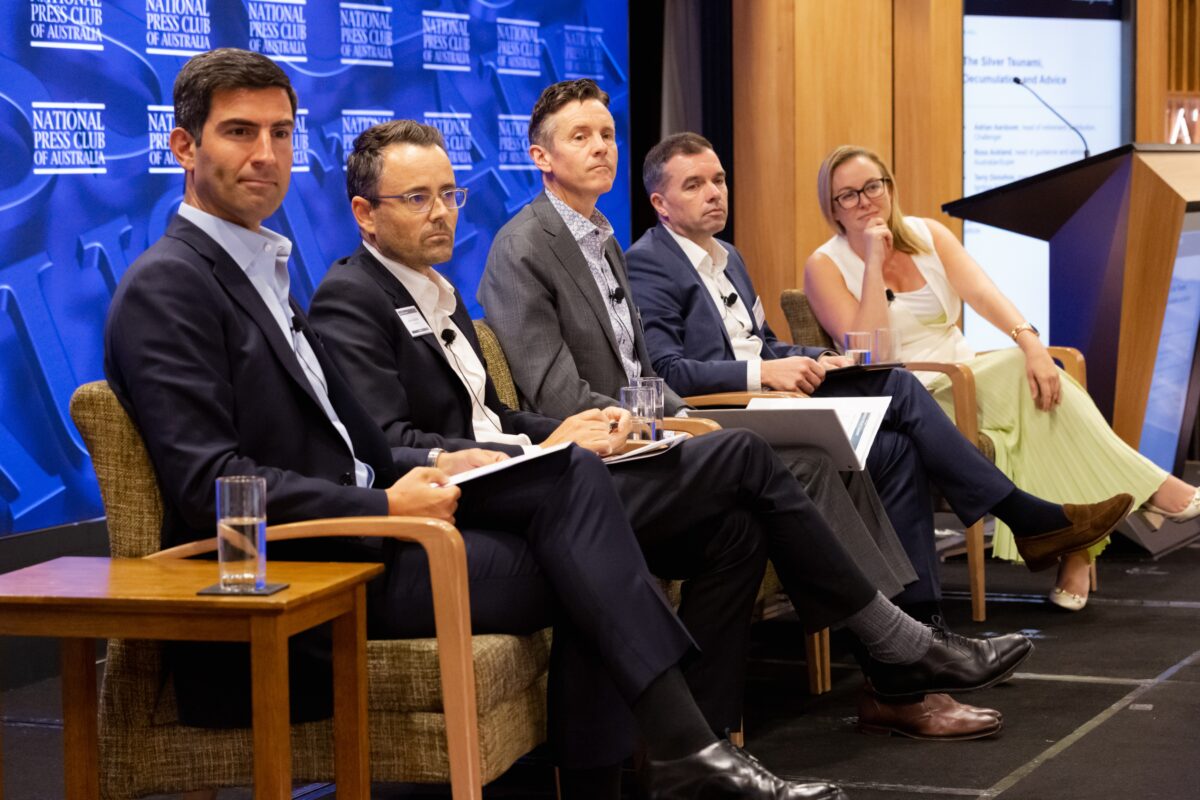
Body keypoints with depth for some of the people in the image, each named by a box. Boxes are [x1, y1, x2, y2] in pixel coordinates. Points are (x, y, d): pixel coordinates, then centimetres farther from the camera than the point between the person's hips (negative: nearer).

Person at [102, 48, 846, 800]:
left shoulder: (262, 269, 20)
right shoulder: (165, 288, -10)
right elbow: (205, 484, -21)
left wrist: (429, 467, 2)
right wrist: (383, 508, -20)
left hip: (354, 527, 8)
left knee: (573, 475, -9)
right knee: (576, 575, -13)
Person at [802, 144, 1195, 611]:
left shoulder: (928, 235, 8)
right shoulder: (825, 267, -3)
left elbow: (981, 293, -9)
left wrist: (1029, 340, -27)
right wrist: (875, 263, -18)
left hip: (966, 378, 5)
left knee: (1032, 377, -28)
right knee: (1020, 377, -28)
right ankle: (1150, 488, -25)